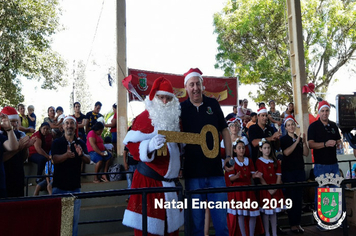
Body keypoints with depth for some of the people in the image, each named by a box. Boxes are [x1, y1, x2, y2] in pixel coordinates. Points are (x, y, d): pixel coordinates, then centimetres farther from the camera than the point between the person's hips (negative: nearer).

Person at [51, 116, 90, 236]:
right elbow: (55, 159, -15)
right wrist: (67, 155, -36)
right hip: (59, 186, -2)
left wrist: (81, 154, -28)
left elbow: (88, 160, -5)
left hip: (75, 186, 2)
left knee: (74, 217, 5)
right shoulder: (57, 143, 1)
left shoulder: (81, 143, 6)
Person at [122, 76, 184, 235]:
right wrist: (149, 145, -29)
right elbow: (130, 143, -14)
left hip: (169, 181, 7)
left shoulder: (174, 117, 12)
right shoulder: (145, 117, -9)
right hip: (149, 180, -7)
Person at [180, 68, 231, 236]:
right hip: (193, 172, -1)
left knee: (221, 216, 8)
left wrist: (229, 155, 4)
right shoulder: (181, 108, 0)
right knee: (195, 217, 8)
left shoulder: (213, 104, 6)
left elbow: (224, 130, 11)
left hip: (215, 169, 2)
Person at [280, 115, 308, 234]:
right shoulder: (284, 139, -1)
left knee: (299, 197, 6)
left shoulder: (299, 138, 13)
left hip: (300, 170, 5)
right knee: (291, 197, -3)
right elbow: (286, 152, -16)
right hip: (288, 171, -4)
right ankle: (292, 224, 5)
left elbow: (306, 153, 5)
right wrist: (296, 142, -17)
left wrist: (304, 142, -10)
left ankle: (298, 222, 14)